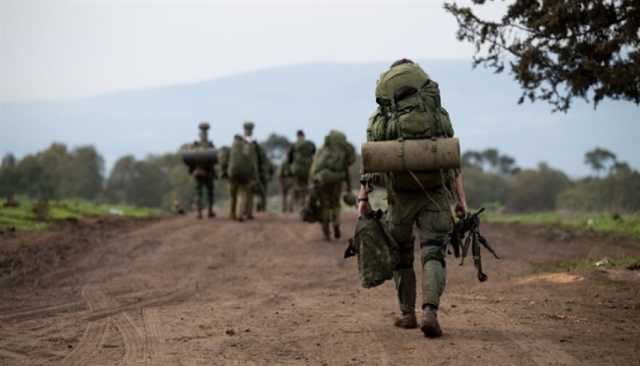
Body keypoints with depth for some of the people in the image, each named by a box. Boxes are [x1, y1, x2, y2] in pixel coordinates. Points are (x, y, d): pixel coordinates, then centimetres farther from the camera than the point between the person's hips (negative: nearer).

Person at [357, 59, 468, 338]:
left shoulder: (379, 119, 6)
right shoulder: (439, 115, 8)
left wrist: (363, 197, 1)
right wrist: (461, 198, 2)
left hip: (400, 196, 1)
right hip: (436, 194, 0)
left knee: (400, 255, 18)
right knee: (433, 254, -3)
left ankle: (407, 314, 22)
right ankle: (430, 312, -23)